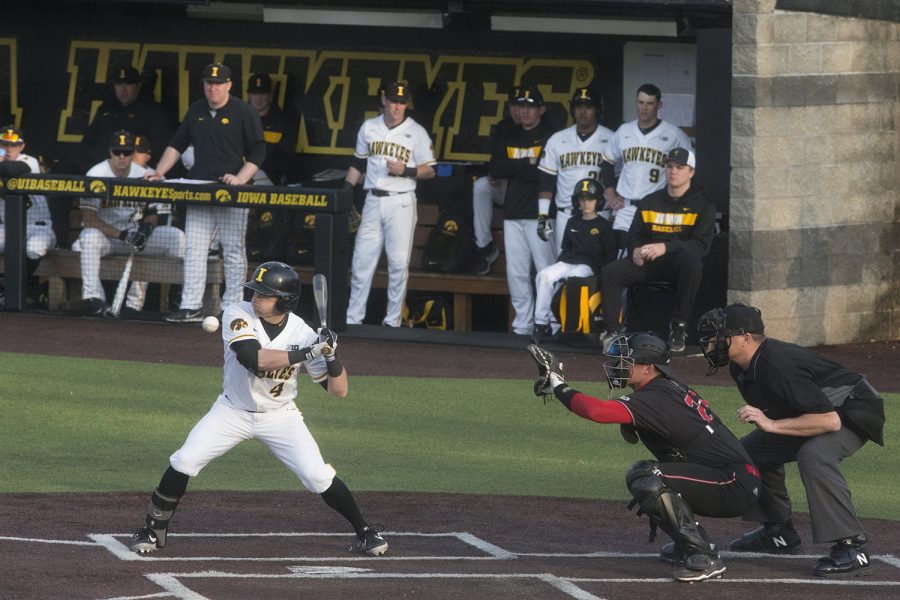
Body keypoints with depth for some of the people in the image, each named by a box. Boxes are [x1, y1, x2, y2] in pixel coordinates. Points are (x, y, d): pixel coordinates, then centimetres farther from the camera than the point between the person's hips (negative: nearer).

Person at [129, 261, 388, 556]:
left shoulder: (302, 332, -16)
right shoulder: (238, 315, -20)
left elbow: (338, 390, -12)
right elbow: (253, 358, -38)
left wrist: (331, 356, -32)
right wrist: (308, 353, -41)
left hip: (280, 416, 0)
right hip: (233, 410, 0)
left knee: (318, 476, -10)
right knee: (184, 461, -15)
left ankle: (365, 532, 10)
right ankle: (154, 529, 5)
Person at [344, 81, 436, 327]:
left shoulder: (416, 132, -1)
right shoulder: (369, 127, 9)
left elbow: (430, 170, 0)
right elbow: (358, 164, 17)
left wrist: (406, 171, -17)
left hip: (401, 203, -3)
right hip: (373, 201, 3)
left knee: (398, 263, -4)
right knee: (362, 260, 1)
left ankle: (393, 320, 2)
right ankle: (352, 318, 6)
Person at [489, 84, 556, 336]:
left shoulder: (552, 137, -2)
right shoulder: (507, 137, 17)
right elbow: (496, 170, 5)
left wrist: (514, 168, -8)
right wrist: (527, 164, -7)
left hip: (539, 214, -6)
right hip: (513, 214, 6)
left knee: (547, 270, -10)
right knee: (516, 272, 5)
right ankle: (523, 325, 10)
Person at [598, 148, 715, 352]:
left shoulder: (702, 203, 2)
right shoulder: (649, 202, 18)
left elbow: (702, 245, -10)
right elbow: (633, 235, 20)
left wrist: (666, 247, -23)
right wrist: (635, 250, -6)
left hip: (678, 262, -4)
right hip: (647, 262, 4)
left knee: (691, 258, -40)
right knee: (610, 272, -20)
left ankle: (679, 325, -32)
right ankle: (611, 330, -19)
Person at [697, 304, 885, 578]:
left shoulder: (779, 367, -33)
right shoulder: (742, 368, -3)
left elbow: (830, 420, -37)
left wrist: (772, 425, -36)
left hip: (852, 412, -10)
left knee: (813, 455, -37)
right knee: (751, 450, 11)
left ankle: (851, 547, -33)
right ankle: (779, 532, 22)